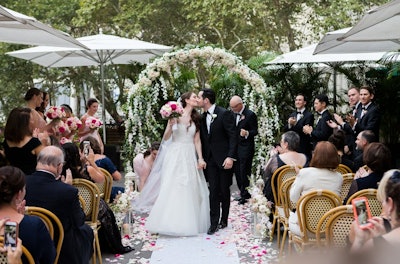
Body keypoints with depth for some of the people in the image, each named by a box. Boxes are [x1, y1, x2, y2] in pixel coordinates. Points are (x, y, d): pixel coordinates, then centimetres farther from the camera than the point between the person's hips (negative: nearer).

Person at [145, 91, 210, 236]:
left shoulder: (196, 118, 9)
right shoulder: (176, 115, -4)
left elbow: (197, 140, 8)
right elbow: (165, 138, -5)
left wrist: (200, 158, 0)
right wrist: (170, 124, -21)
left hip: (190, 157, 4)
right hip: (175, 155, -4)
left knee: (190, 188, 4)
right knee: (172, 188, -4)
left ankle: (189, 223, 14)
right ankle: (171, 223, 3)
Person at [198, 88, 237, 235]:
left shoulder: (224, 114, -11)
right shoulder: (202, 117, 8)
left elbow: (232, 136, -13)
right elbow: (203, 139, 13)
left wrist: (230, 157, -20)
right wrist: (202, 158, 6)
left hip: (224, 158, -5)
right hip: (210, 159, 5)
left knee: (224, 190, 7)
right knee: (213, 191, 1)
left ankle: (224, 220, 21)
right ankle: (214, 223, 4)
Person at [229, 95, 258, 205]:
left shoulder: (250, 114, -11)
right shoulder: (234, 114, 11)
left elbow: (255, 131, -10)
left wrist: (247, 133, -29)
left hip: (246, 149, -7)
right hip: (235, 147, 7)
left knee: (244, 173, -3)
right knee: (237, 172, 9)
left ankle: (245, 195, 9)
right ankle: (243, 194, 19)